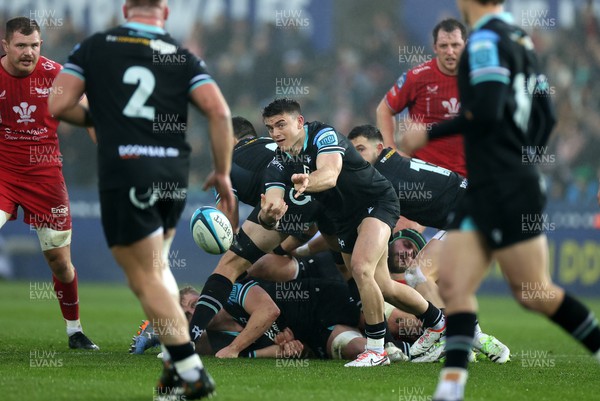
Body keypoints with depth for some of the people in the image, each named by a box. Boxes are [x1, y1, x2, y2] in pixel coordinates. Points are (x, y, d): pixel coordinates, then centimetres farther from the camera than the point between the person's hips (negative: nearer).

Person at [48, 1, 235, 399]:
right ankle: (176, 363, 16)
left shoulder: (94, 46, 7)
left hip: (124, 175, -4)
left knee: (146, 279, 1)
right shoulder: (183, 57, 9)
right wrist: (223, 172, 5)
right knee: (156, 265, 24)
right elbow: (219, 112, -4)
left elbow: (57, 104, 1)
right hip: (174, 175, 4)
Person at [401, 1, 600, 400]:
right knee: (454, 284, 0)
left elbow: (487, 111, -23)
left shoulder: (486, 40, -12)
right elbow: (546, 116, 17)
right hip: (485, 190, 9)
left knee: (534, 292, -3)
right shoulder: (521, 40, 15)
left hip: (506, 193, -9)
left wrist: (430, 133, -12)